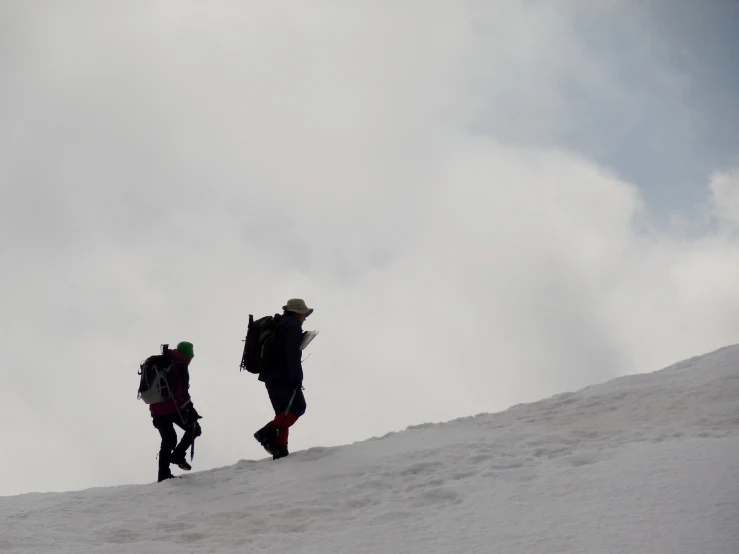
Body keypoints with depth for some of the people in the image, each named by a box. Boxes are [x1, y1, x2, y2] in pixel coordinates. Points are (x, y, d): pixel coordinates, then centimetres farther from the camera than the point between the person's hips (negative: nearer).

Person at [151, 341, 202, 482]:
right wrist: (190, 408, -13)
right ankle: (178, 455, -4)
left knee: (168, 440, 17)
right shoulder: (180, 365, -6)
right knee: (194, 429, 11)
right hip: (172, 407, -7)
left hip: (156, 409, 7)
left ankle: (163, 474, 13)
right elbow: (182, 391, -16)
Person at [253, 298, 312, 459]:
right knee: (298, 407, -8)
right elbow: (292, 355, -17)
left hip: (270, 376, 9)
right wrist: (296, 378, -20)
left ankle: (280, 450, -1)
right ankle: (268, 433, -20)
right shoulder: (293, 326, -6)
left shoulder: (277, 325, 24)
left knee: (283, 412, 8)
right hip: (283, 376, -9)